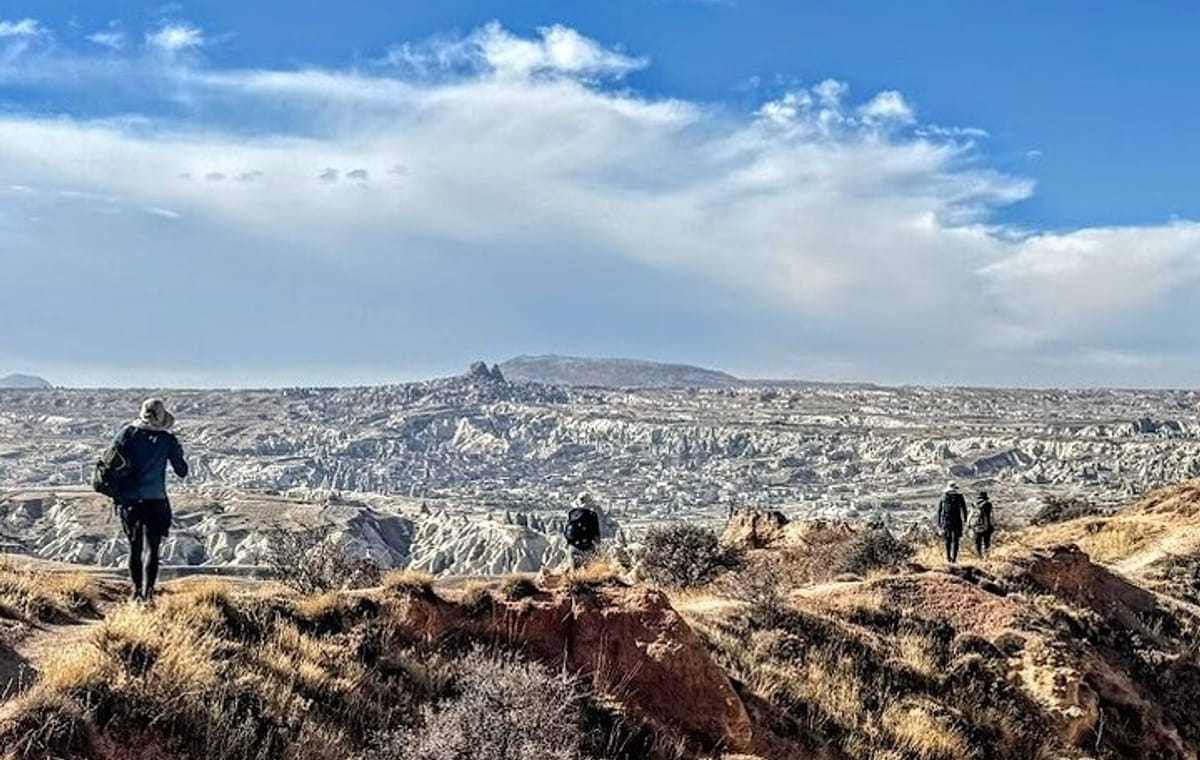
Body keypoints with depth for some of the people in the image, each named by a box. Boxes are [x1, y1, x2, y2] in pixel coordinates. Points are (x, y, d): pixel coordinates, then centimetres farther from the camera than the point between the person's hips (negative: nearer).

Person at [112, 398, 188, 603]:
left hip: (128, 500, 3)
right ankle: (147, 593, -15)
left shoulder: (127, 433, 2)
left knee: (134, 548, 16)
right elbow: (182, 472, 5)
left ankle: (136, 592, 25)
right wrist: (178, 454, 22)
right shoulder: (168, 440, -3)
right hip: (155, 501, -3)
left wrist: (116, 496, 9)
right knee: (151, 549, -3)